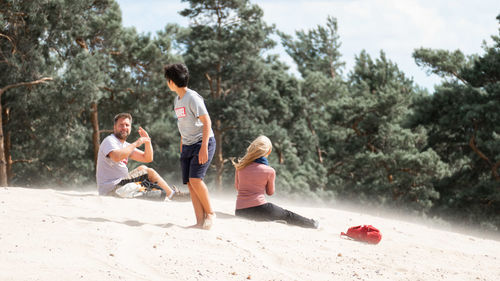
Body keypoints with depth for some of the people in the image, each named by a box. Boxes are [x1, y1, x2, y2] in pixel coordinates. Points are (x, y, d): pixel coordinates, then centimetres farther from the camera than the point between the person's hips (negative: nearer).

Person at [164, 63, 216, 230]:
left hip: (203, 142, -8)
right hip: (187, 146, 8)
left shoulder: (193, 98, -12)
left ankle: (210, 213, -3)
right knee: (189, 183, -3)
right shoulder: (177, 100, 15)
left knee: (195, 179, -20)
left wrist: (204, 147, -23)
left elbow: (207, 122, -16)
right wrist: (182, 148, 23)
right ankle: (200, 221, -5)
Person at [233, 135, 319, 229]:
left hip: (240, 212, 3)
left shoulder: (241, 166, 5)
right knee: (287, 215, 20)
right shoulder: (270, 171, -4)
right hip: (259, 209, -3)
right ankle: (312, 224, 36)